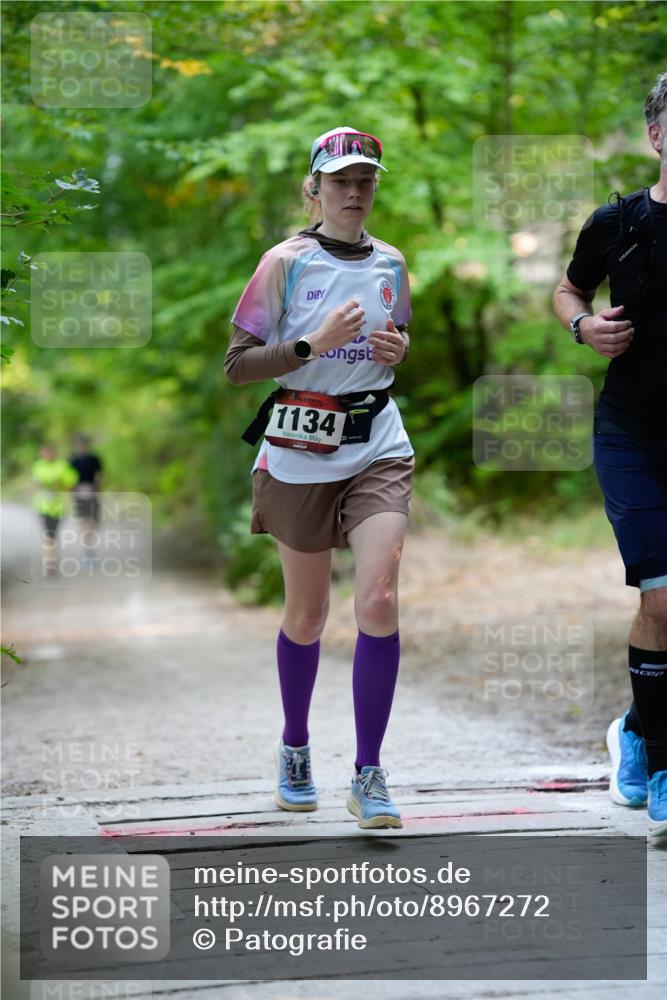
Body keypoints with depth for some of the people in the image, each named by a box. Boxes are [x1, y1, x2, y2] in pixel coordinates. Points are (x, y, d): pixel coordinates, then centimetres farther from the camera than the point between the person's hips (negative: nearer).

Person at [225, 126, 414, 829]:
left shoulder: (390, 263, 7)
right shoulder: (287, 262, -5)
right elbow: (236, 365, -8)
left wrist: (398, 347, 3)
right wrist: (315, 344, -20)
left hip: (377, 449, 2)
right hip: (301, 455, -2)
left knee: (378, 600, -15)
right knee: (306, 615, 9)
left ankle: (369, 775, -7)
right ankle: (295, 748, 34)